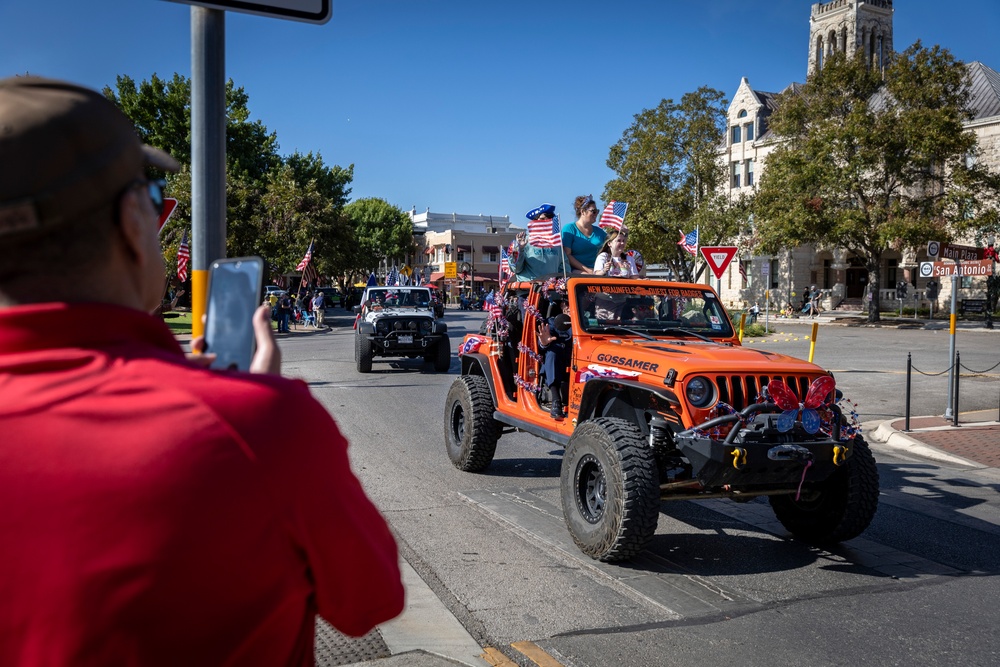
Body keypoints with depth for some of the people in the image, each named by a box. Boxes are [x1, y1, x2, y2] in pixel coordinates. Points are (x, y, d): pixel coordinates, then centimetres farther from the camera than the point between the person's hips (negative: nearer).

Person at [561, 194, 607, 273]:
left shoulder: (599, 231, 20)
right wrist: (587, 270, -14)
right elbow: (567, 255, -7)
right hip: (575, 271, -5)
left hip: (595, 270, 5)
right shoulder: (569, 228, 3)